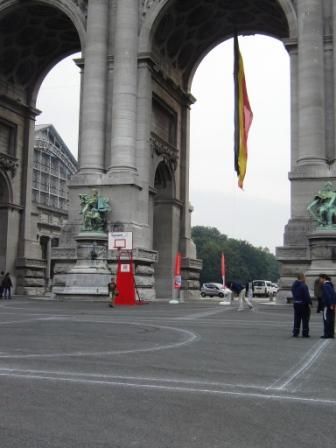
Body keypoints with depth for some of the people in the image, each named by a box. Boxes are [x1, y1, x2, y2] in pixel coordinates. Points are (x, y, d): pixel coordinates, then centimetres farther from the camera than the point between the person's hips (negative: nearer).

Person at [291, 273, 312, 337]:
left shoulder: (294, 285, 8)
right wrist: (309, 303, -15)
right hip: (303, 304, -7)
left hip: (295, 303, 7)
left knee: (297, 319, 12)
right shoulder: (303, 286, -18)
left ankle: (295, 333, 12)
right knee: (305, 319, 3)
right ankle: (305, 333, 4)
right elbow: (307, 295, -20)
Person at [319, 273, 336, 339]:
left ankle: (327, 334, -8)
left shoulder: (325, 286, -13)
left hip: (327, 305, -9)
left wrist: (330, 304, -21)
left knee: (326, 320, -6)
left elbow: (328, 296, -20)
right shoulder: (330, 285, 17)